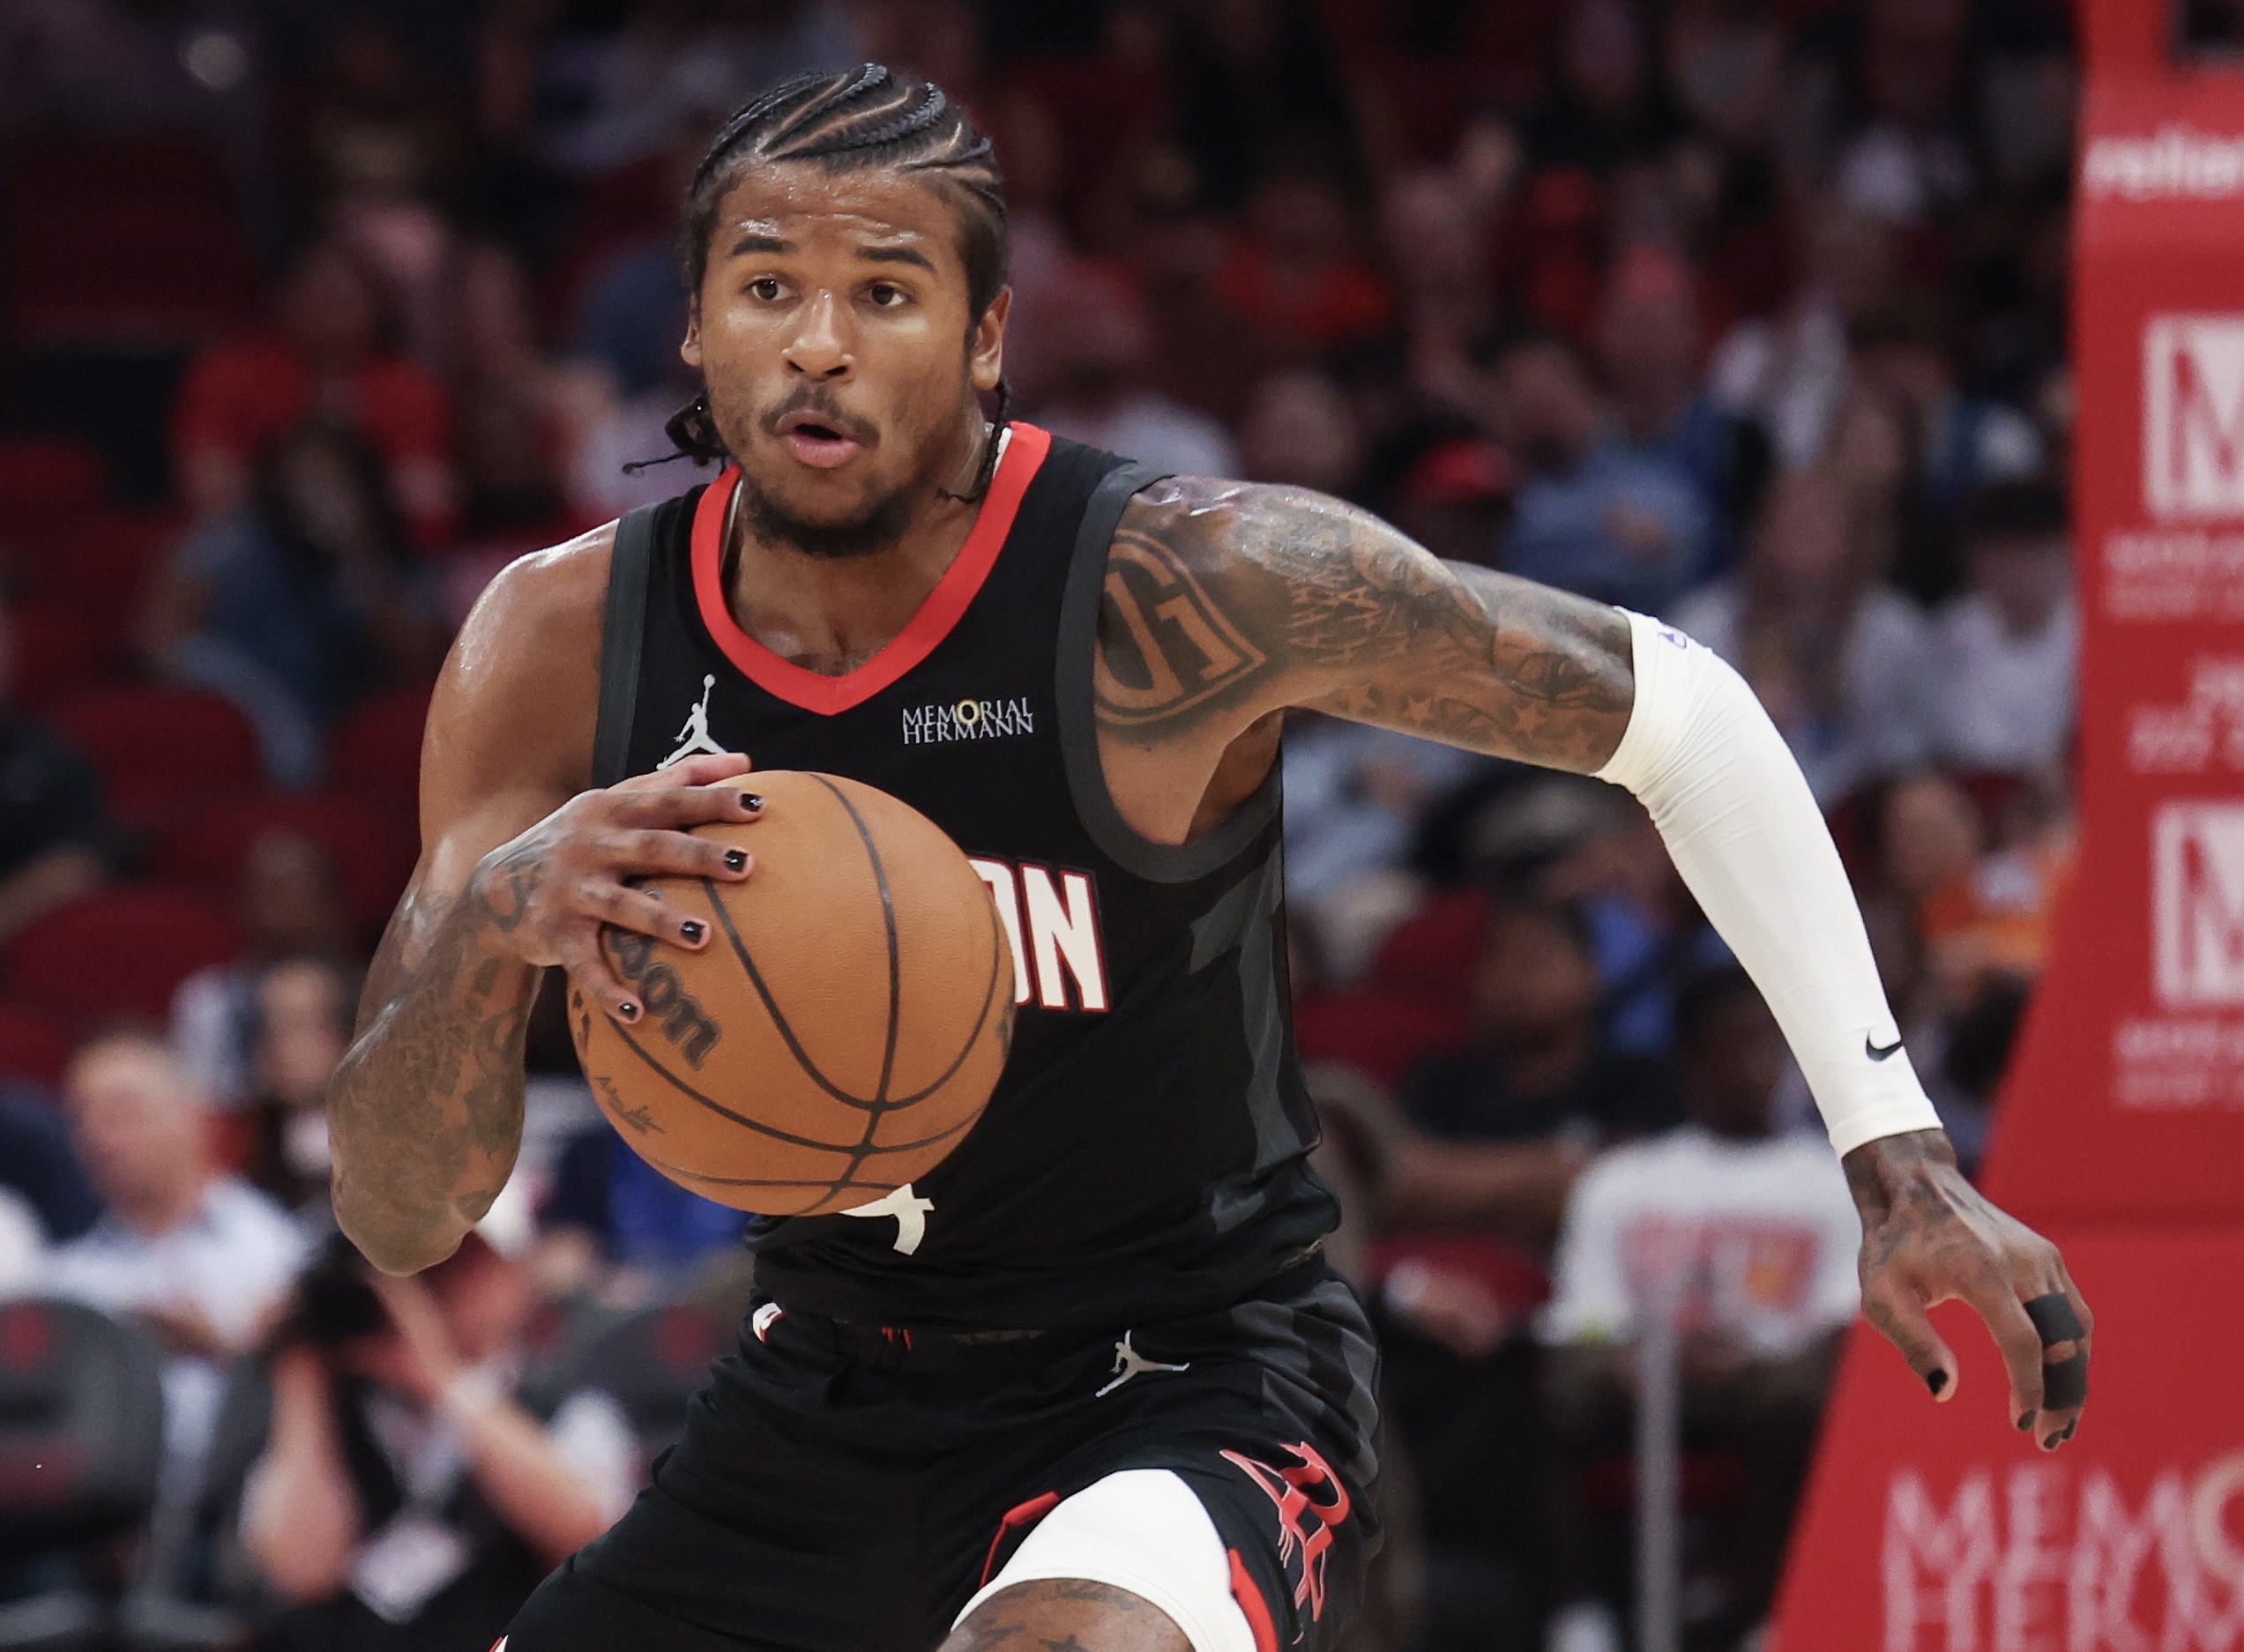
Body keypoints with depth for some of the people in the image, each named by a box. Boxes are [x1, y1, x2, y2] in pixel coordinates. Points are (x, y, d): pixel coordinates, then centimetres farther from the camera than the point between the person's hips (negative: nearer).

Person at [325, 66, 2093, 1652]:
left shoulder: (1179, 587, -19)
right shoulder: (559, 642, -9)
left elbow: (1669, 710, -7)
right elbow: (397, 1219, -10)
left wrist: (1897, 1155, -11)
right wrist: (488, 926, -32)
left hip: (1193, 1387, -5)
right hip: (829, 1399, 5)